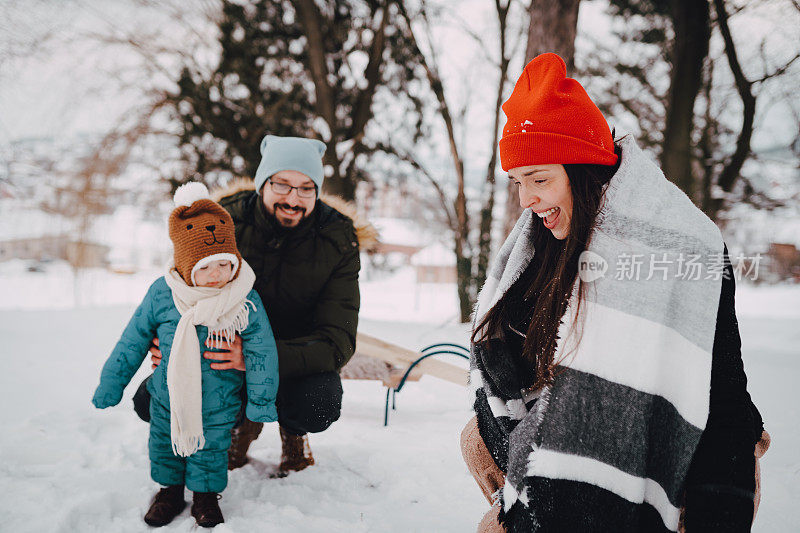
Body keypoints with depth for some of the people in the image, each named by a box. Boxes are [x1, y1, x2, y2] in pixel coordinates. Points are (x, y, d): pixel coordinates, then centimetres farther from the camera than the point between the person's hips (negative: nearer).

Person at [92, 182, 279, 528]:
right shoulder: (162, 294, -16)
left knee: (211, 448, 11)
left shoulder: (247, 302, -19)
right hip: (168, 397, 2)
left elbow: (262, 353, -9)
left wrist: (261, 401, -5)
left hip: (219, 404, -2)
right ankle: (170, 489, 40)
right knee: (164, 444, 17)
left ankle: (205, 494, 35)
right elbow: (133, 341, -3)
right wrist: (110, 385, 5)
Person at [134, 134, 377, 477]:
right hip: (231, 343, 2)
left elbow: (337, 341, -26)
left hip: (299, 355, -2)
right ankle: (244, 420, 13)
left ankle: (293, 433, 7)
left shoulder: (338, 242, -20)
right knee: (151, 402, -17)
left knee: (317, 409, -35)